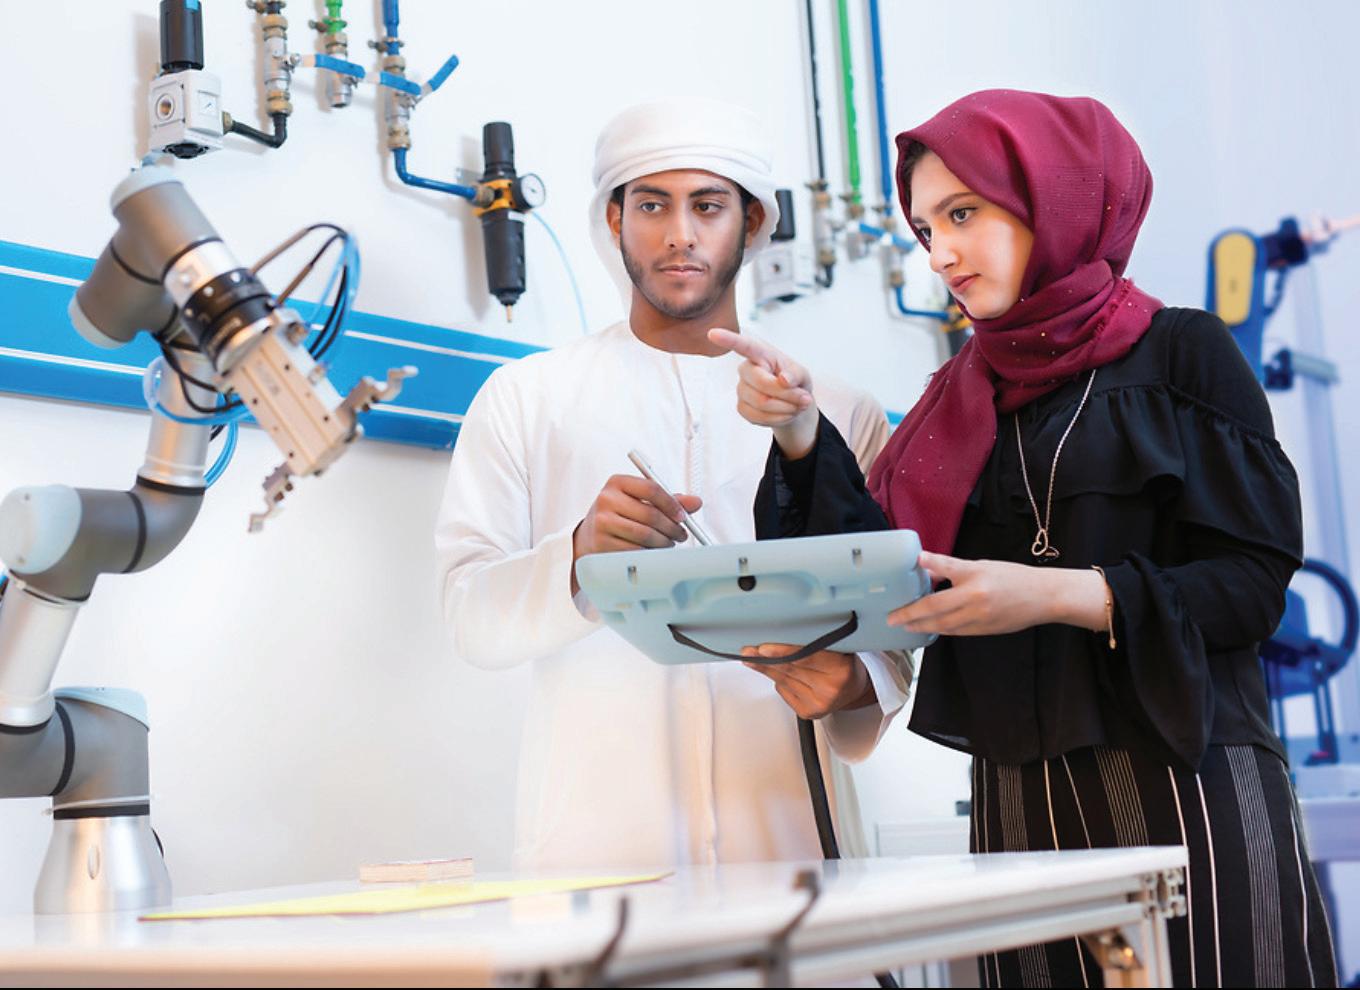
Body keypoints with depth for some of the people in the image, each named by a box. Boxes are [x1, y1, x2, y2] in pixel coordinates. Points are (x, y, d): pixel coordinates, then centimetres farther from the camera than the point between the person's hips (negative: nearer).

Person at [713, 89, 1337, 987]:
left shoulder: (1180, 352, 1)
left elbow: (1256, 579, -6)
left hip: (1185, 785, -3)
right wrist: (802, 434, -8)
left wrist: (1054, 594, -18)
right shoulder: (962, 397, 14)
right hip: (1019, 803, 4)